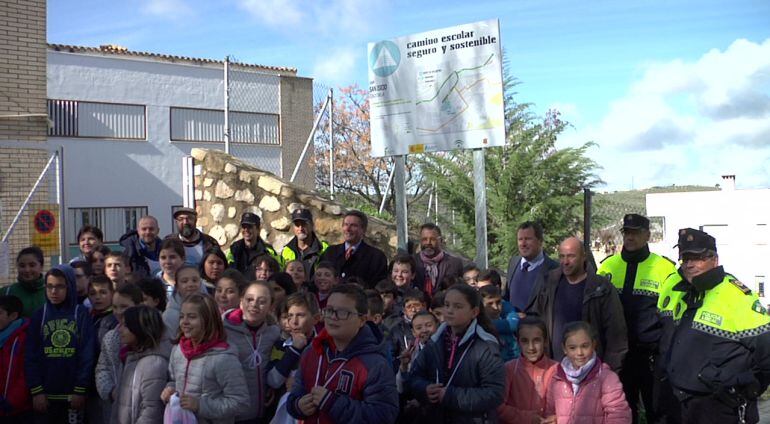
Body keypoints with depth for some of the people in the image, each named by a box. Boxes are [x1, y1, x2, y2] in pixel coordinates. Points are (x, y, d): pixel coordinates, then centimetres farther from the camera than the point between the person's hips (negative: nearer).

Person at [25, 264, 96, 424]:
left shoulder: (82, 315, -2)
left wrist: (80, 390, -9)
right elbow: (30, 356, 1)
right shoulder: (39, 316, 4)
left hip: (73, 394, -1)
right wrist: (36, 391, -7)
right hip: (45, 394, 2)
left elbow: (88, 356, -4)